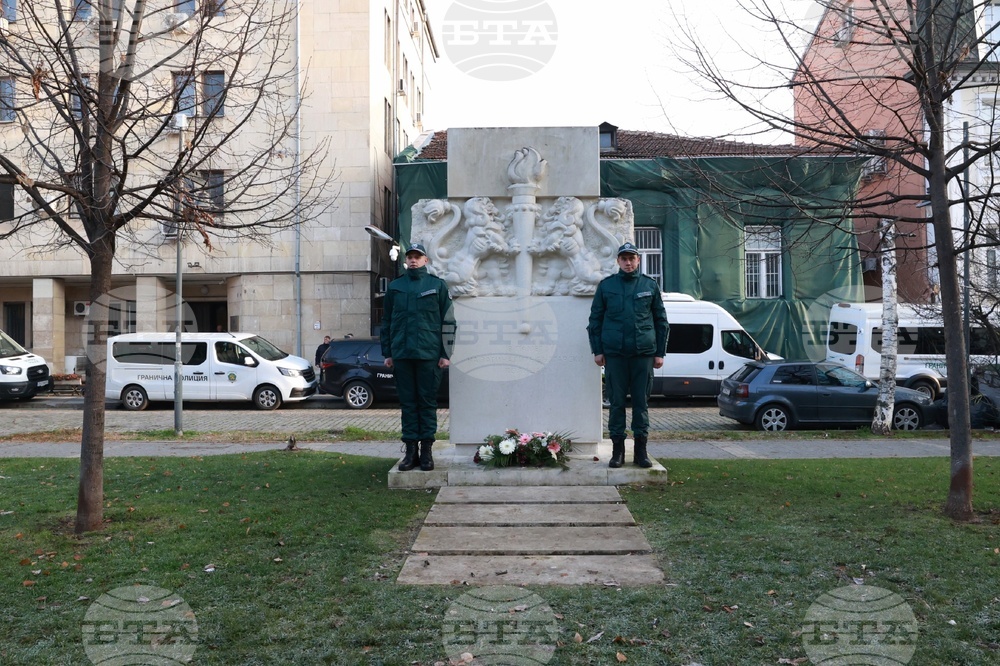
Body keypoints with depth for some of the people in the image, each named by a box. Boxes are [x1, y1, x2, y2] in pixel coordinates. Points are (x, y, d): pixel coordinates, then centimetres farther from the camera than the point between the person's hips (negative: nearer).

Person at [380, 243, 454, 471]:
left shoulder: (437, 285, 4)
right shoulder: (395, 287, 12)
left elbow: (447, 321, 1)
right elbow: (387, 321, 14)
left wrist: (445, 354, -5)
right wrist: (387, 353, 8)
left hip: (429, 354, -2)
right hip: (401, 354, 2)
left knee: (427, 402, 2)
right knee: (407, 402, 5)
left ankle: (426, 451, 8)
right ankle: (411, 450, 10)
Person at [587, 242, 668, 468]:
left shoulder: (650, 285, 7)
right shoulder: (606, 285, 6)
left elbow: (661, 320, 9)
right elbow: (595, 319, 7)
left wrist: (660, 352, 4)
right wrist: (597, 350, 0)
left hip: (644, 352, 0)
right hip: (614, 353, 0)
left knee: (641, 401, 4)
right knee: (617, 401, 3)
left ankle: (640, 448, 13)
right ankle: (618, 448, 11)